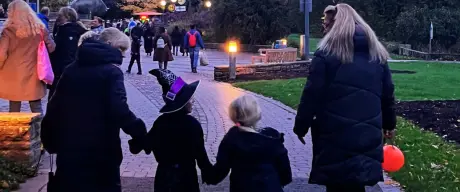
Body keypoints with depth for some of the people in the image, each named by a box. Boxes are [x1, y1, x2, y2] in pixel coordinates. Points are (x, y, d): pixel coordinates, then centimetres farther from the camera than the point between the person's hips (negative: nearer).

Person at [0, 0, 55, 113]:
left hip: (14, 75, -2)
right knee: (37, 108, 10)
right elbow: (51, 47, 5)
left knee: (14, 109, 8)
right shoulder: (39, 28, -1)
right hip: (34, 74, 2)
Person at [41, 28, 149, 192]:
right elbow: (120, 111, -24)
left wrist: (50, 142, 18)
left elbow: (54, 108, 10)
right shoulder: (111, 72, -11)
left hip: (68, 149, 6)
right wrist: (140, 133, -13)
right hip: (100, 152, -6)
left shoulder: (71, 69, 8)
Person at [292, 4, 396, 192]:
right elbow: (387, 94, 14)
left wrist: (301, 127, 2)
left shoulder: (326, 54, -8)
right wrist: (389, 124, 27)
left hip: (335, 136, -4)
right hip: (367, 136, 5)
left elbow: (311, 95, -9)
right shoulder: (377, 54, 8)